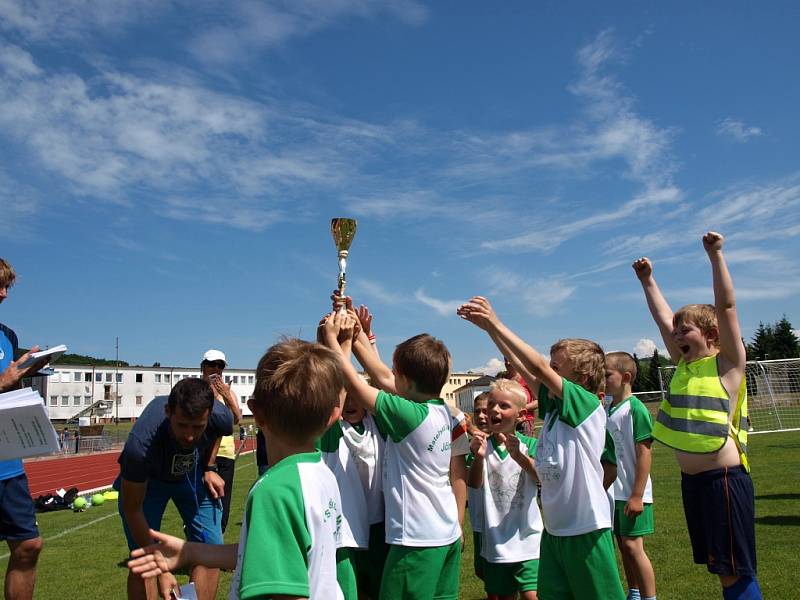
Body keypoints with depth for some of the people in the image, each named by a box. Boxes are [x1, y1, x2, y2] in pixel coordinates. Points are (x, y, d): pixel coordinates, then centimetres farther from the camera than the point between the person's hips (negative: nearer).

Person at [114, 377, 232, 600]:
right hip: (144, 480, -3)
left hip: (193, 473, 3)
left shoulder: (221, 417, -32)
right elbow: (132, 509, -26)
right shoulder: (140, 445, -41)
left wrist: (209, 468, -8)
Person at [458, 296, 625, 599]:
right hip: (554, 529, 7)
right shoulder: (552, 406, 4)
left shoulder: (588, 405, -15)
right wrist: (488, 327, -3)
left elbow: (539, 368, -24)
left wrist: (496, 324, -22)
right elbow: (524, 368, 3)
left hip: (586, 530, -7)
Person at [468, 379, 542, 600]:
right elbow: (475, 484, -15)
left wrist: (519, 456, -38)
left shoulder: (528, 444, -5)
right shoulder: (483, 444, -2)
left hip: (527, 538, -2)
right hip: (495, 541, 2)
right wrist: (479, 456, -34)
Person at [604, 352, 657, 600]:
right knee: (623, 544, 15)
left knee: (633, 546, -3)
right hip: (613, 492, 7)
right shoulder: (608, 409, 7)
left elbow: (644, 454, -16)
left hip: (631, 493, -7)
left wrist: (637, 495, -18)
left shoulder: (635, 409, -15)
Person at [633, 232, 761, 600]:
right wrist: (647, 280, 19)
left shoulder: (727, 363, -7)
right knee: (720, 568, 16)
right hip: (691, 481, 7)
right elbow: (663, 318, 16)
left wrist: (715, 255, -18)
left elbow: (726, 306, -16)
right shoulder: (683, 364, 10)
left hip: (725, 478, -7)